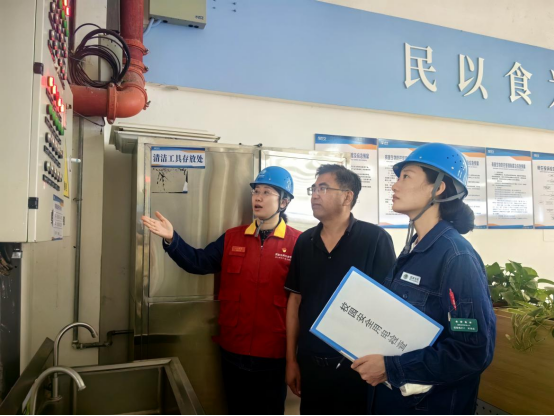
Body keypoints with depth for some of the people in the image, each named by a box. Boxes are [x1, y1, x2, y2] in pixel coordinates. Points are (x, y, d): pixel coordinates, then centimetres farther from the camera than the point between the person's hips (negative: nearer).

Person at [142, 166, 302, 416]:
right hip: (233, 351, 4)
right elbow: (198, 263, -1)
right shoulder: (232, 238, 4)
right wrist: (171, 239, -16)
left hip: (272, 354, -4)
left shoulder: (298, 243, -11)